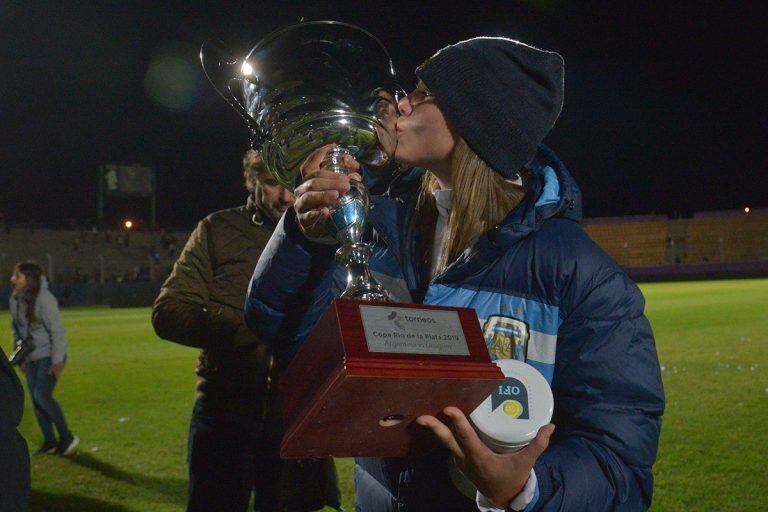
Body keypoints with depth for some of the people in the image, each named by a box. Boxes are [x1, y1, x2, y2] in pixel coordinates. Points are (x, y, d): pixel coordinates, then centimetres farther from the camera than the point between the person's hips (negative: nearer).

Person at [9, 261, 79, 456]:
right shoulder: (15, 299, 2)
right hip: (31, 358, 7)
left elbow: (57, 331, -18)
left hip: (49, 356, -7)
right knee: (36, 399, 7)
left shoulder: (44, 299, -19)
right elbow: (16, 330, 14)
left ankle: (67, 437, 3)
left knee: (42, 396, -14)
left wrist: (57, 361, -19)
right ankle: (50, 441, 19)